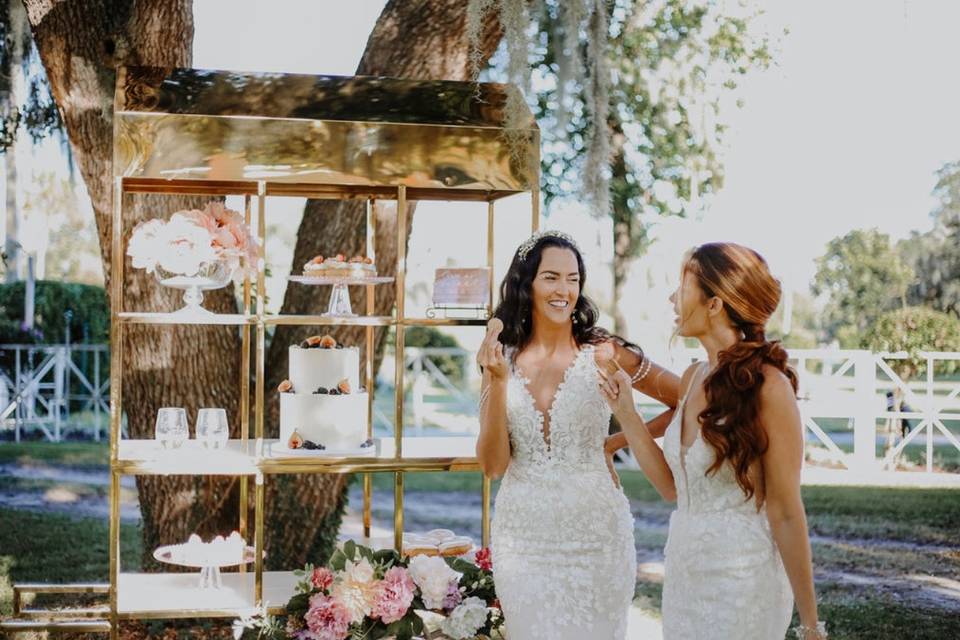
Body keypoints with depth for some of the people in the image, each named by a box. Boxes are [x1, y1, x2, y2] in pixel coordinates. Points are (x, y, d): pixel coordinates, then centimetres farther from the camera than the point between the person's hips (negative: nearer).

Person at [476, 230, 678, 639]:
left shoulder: (602, 353, -7)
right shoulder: (502, 358, 1)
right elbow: (492, 466, -5)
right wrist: (498, 381, -15)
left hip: (594, 533, -2)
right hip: (522, 535, 2)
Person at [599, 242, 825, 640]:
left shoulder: (767, 386, -17)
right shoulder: (693, 379, 5)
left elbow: (786, 513, -15)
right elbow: (673, 487, 8)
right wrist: (625, 412, 4)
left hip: (741, 578, -7)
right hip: (683, 572, 7)